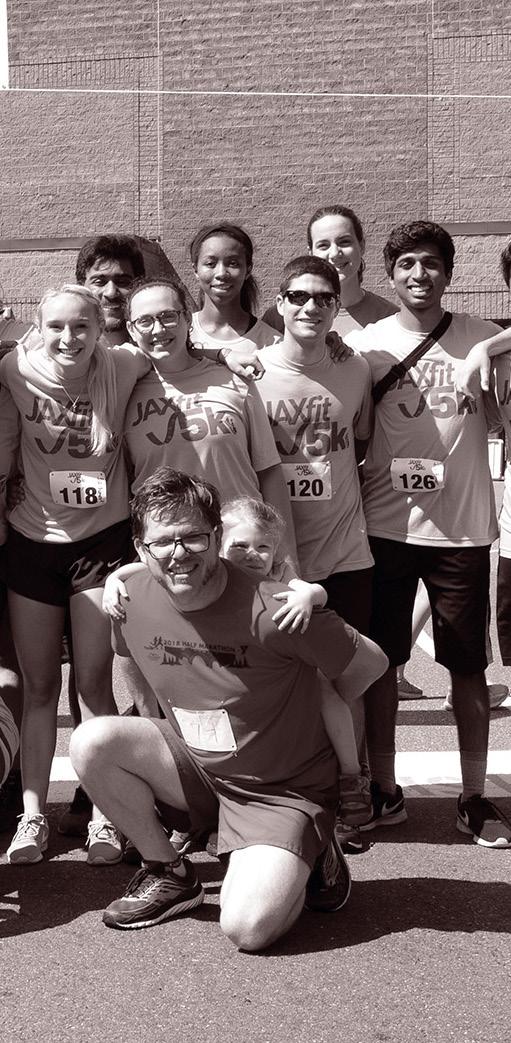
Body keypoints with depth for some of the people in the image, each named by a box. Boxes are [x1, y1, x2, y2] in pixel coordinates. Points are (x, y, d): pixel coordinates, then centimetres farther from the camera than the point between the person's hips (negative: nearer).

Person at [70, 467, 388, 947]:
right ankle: (169, 874, 3)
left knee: (249, 927, -24)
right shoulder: (130, 598, -10)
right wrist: (157, 726, 10)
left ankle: (308, 861, 11)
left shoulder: (270, 610, -27)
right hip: (193, 766, 5)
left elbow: (369, 663, -13)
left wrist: (306, 714, 2)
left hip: (282, 790, -5)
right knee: (91, 741, -19)